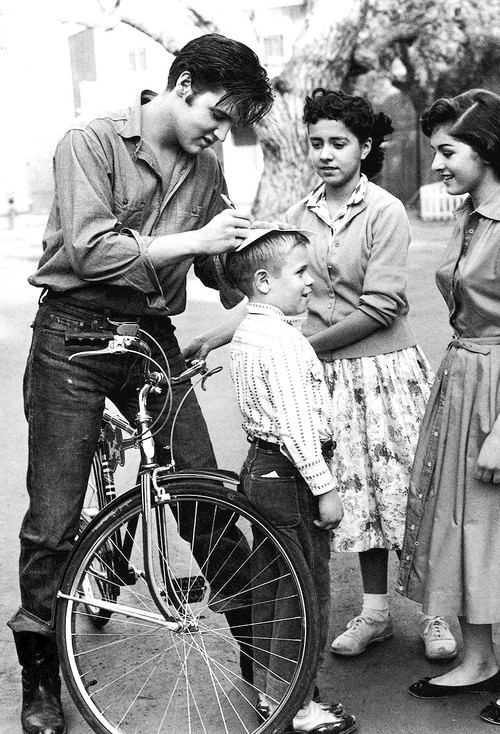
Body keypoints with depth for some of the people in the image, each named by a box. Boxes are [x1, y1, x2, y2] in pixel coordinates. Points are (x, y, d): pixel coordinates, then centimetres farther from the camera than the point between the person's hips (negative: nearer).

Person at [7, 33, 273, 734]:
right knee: (53, 520, 1)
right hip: (74, 337, -4)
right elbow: (92, 251, -21)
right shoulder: (91, 141, -10)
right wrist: (194, 240, -21)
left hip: (153, 336, 4)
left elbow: (218, 269, 14)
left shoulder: (205, 167, 6)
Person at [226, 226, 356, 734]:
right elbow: (296, 424, -24)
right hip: (291, 474, -10)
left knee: (269, 583, 17)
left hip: (260, 466, 10)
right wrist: (325, 488, -20)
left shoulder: (246, 332, 11)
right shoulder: (283, 341, -21)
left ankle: (268, 688, 29)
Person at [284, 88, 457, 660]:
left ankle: (435, 613, 18)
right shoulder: (299, 215, 5)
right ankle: (374, 612, 25)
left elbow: (381, 307, -15)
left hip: (386, 366, -4)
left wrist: (304, 345, -14)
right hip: (330, 375, 4)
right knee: (356, 491, 11)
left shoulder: (384, 211, -10)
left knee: (407, 485, 1)